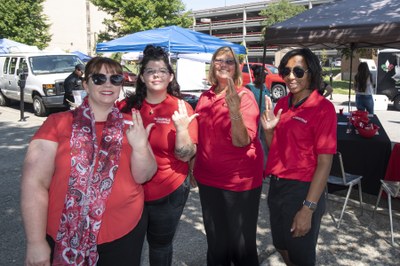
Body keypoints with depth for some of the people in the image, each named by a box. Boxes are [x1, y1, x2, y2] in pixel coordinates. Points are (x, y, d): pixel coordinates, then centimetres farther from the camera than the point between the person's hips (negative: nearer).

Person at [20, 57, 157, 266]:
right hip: (64, 238, -1)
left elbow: (143, 176, -3)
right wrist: (36, 242, -11)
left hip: (125, 232, 2)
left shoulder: (131, 125, -1)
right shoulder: (58, 122, -7)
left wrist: (140, 146, -22)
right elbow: (34, 182, -10)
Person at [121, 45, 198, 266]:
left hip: (168, 193, -2)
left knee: (160, 245, 18)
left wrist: (181, 127, -28)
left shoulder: (181, 108, -10)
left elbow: (186, 155, -13)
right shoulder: (131, 106, -2)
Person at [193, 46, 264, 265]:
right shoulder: (205, 97, 4)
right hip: (207, 179, 5)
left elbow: (242, 141, -23)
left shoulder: (244, 96, -12)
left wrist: (234, 111, -38)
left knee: (241, 244, 9)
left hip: (239, 181, -5)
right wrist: (193, 168, 18)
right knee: (215, 242, 20)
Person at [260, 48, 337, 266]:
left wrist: (308, 208, -20)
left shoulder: (323, 108, -15)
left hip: (302, 189, -6)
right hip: (276, 185, 7)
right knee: (282, 247, 24)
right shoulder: (282, 103, 5)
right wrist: (268, 129, -8)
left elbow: (324, 162, -17)